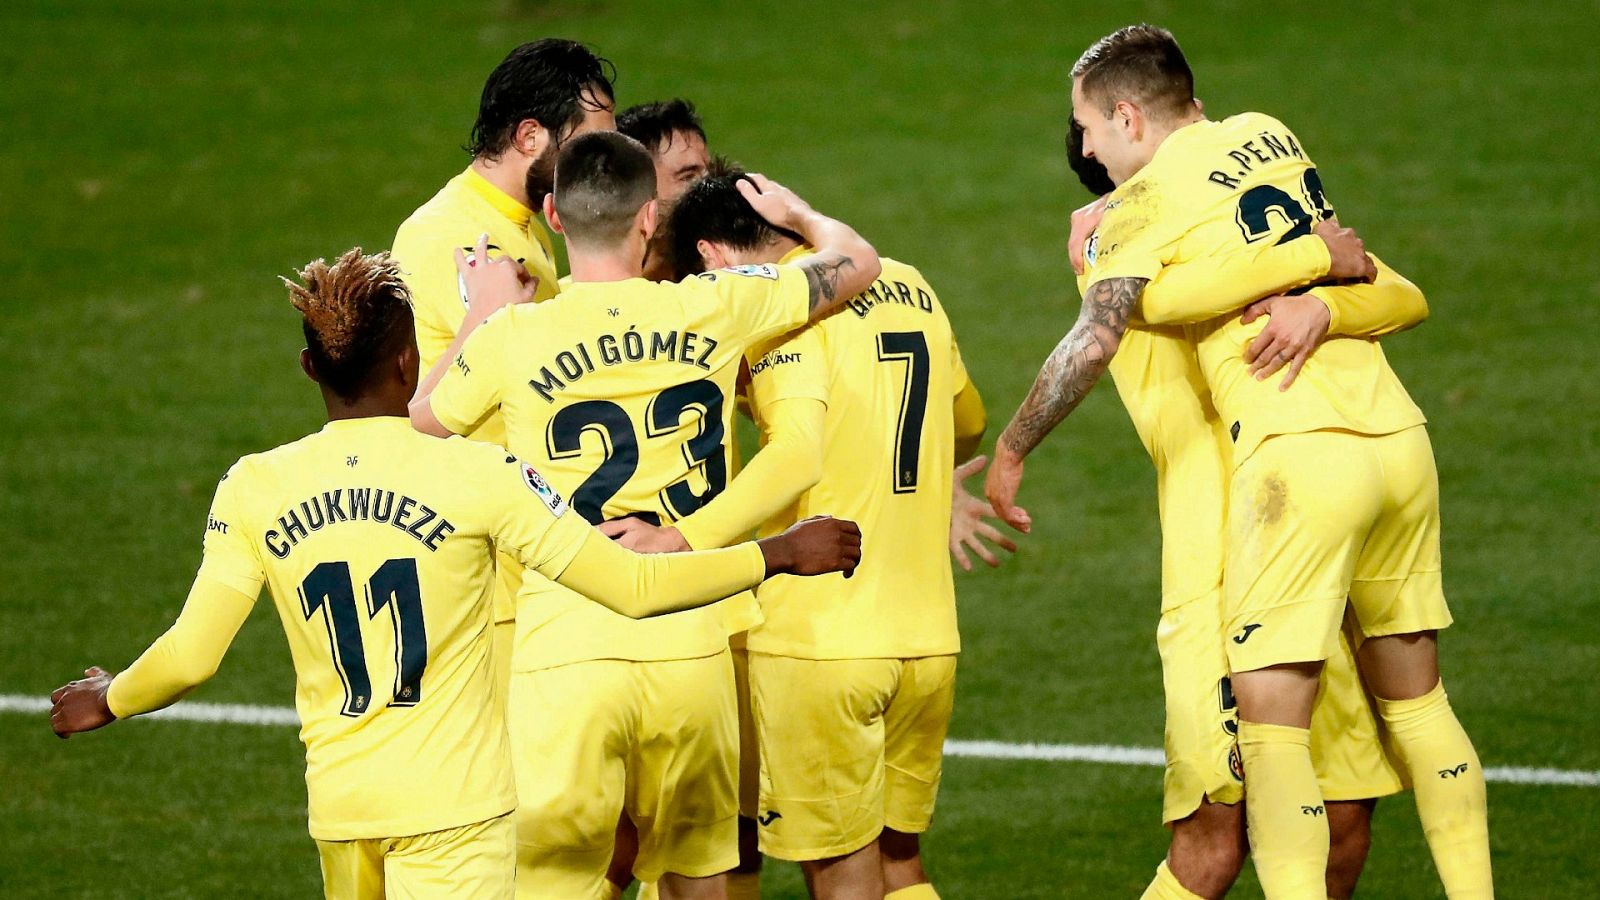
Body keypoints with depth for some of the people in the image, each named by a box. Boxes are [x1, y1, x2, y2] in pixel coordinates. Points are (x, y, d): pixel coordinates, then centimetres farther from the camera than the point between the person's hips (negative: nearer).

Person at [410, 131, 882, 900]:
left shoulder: (512, 339, -4)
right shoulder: (713, 309, 1)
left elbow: (414, 422, 14)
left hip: (568, 655, -2)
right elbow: (856, 262, 17)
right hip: (692, 648, 2)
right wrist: (795, 213, 36)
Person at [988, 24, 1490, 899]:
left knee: (1270, 716, -7)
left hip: (1301, 451, -7)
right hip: (1398, 436, 7)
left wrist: (1011, 450, -1)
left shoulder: (1147, 201, -3)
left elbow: (1094, 341, -13)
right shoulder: (1269, 135, 17)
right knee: (1415, 697, 16)